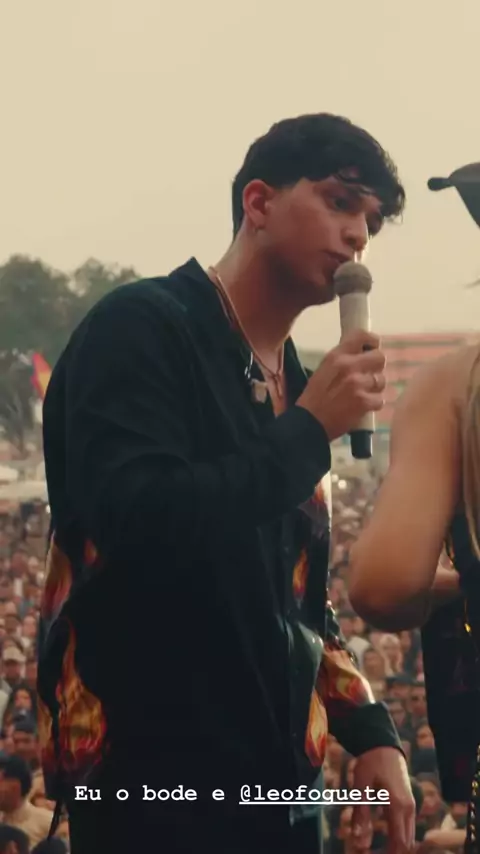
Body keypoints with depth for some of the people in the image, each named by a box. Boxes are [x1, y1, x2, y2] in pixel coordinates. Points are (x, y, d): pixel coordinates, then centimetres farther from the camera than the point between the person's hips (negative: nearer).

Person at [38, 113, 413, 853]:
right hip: (158, 776, -8)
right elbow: (136, 524, -23)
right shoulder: (142, 329, -8)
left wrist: (371, 732, 9)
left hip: (278, 781, 8)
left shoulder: (293, 387, 16)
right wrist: (309, 432, -16)